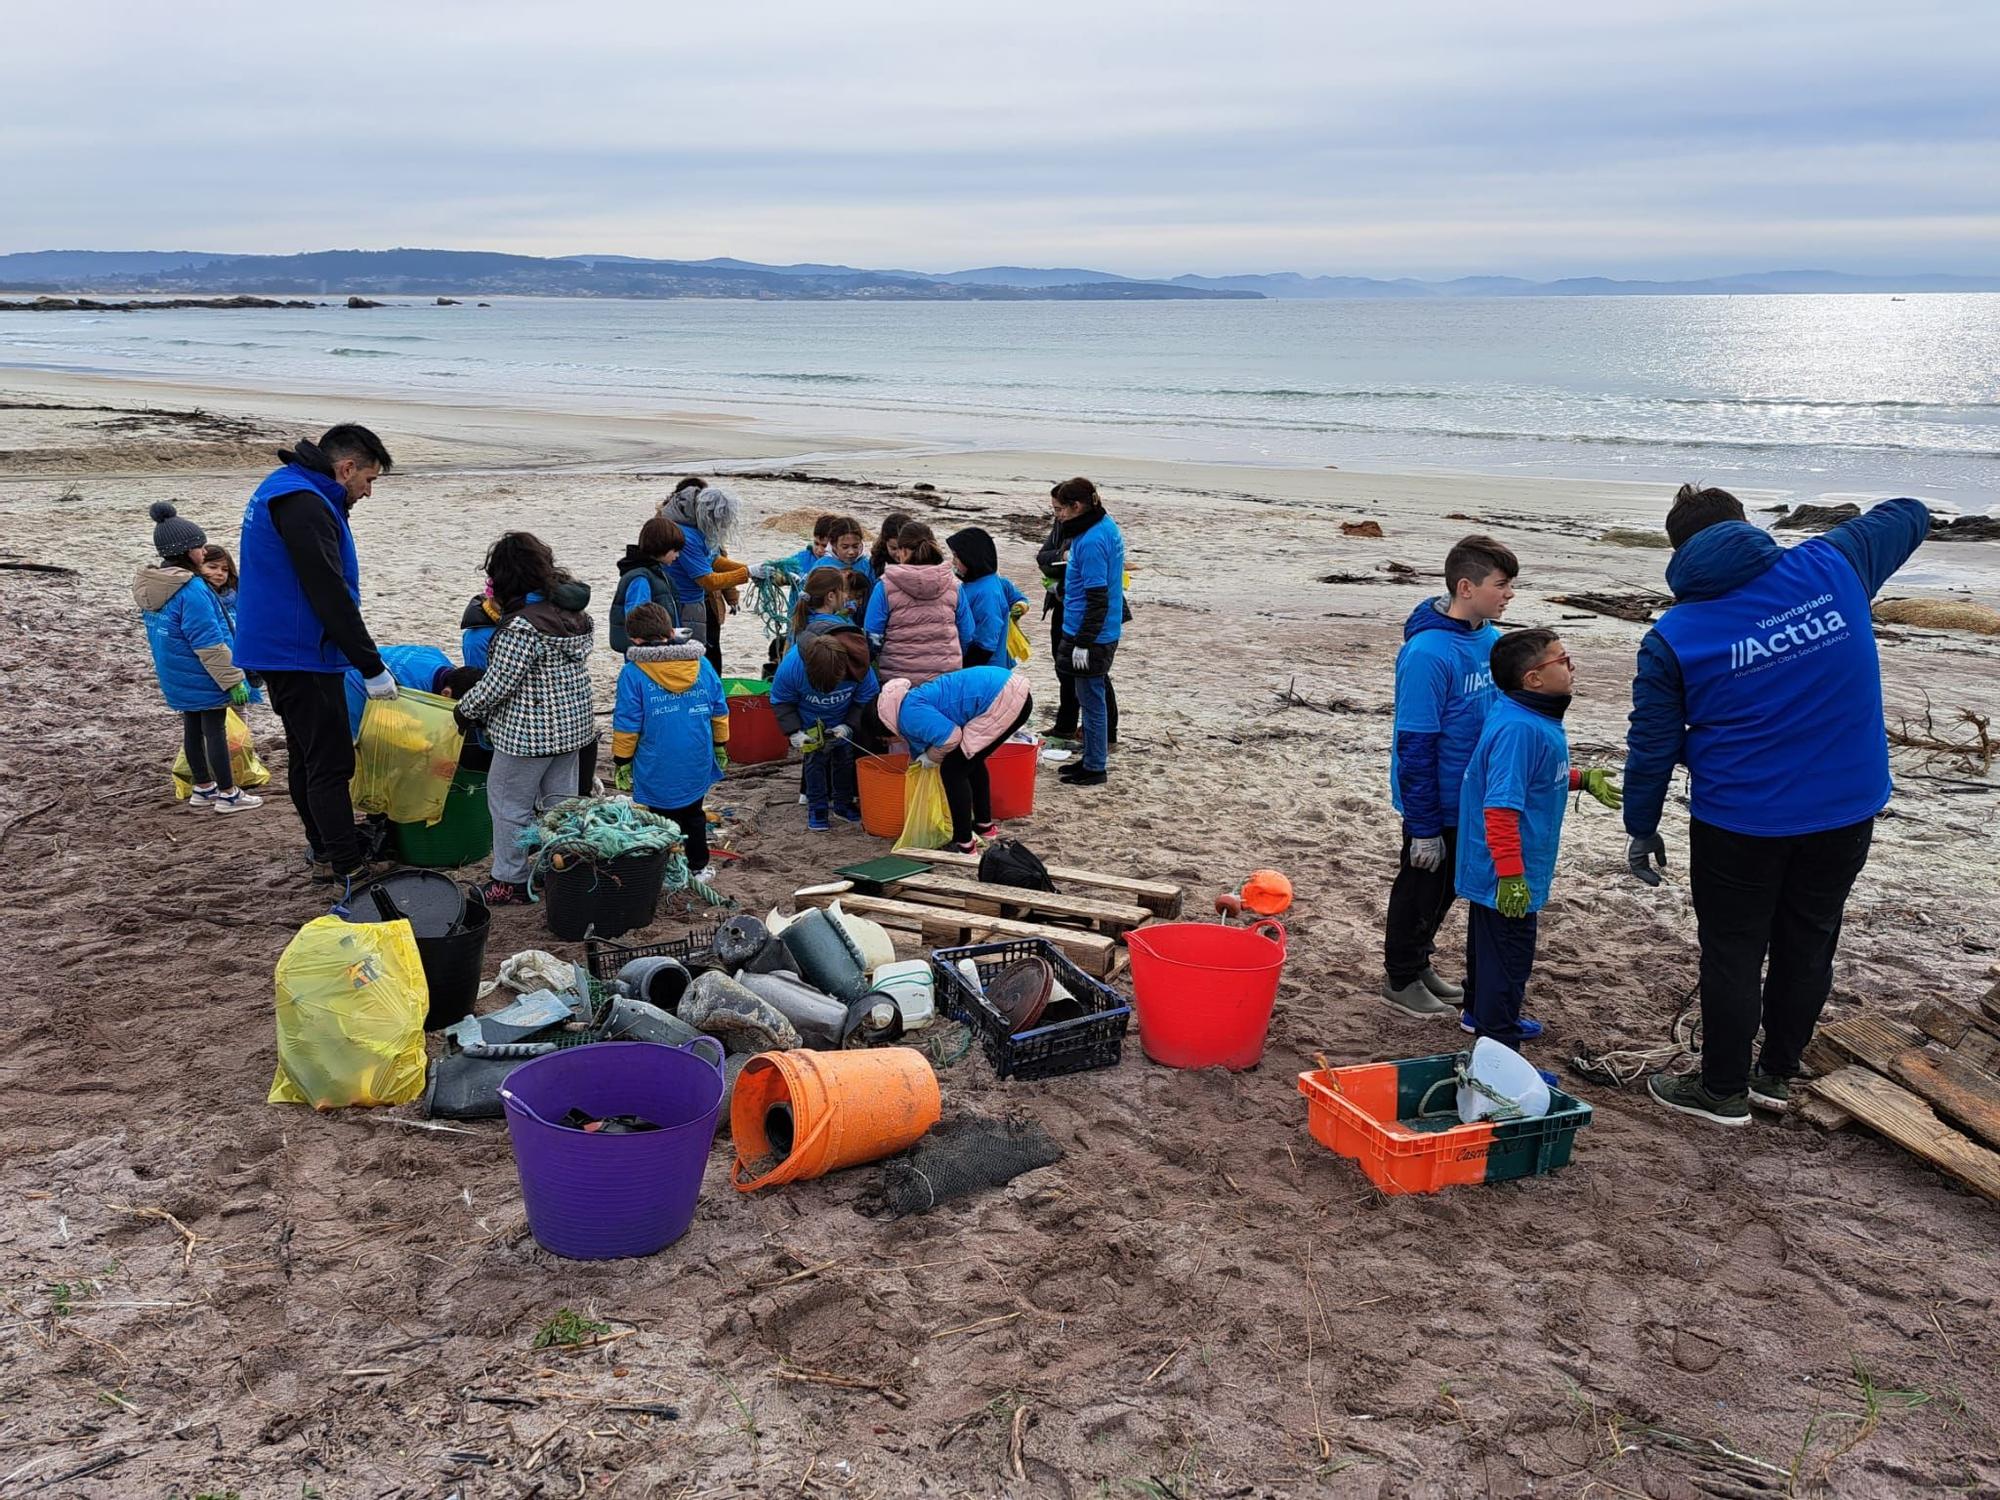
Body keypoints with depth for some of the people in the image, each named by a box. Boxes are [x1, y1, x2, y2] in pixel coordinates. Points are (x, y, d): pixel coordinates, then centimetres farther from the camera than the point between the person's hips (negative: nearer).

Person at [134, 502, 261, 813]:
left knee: (192, 729, 16)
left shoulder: (152, 588, 5)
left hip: (177, 679, 9)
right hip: (203, 679, -9)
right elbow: (209, 644, -25)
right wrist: (233, 680, -19)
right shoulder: (191, 591, -25)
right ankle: (228, 794, 9)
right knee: (216, 731, 1)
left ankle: (203, 788, 26)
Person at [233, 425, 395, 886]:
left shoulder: (284, 489, 15)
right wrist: (372, 667, -19)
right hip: (302, 657, -11)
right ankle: (350, 869, -3)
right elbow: (331, 596, -24)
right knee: (330, 764, -7)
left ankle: (324, 851, 27)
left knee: (305, 758, 17)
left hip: (279, 652, 11)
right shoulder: (304, 505, -20)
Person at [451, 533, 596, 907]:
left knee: (509, 803, 5)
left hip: (530, 732, -8)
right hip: (574, 721, 8)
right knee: (561, 797, 18)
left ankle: (511, 882, 13)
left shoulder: (522, 626, -23)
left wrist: (467, 710, -4)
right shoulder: (574, 610, 3)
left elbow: (498, 682, -20)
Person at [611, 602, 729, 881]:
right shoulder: (703, 665, 0)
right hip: (698, 766, 4)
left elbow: (626, 727, -11)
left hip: (658, 771, -4)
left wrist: (622, 764, 0)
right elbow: (720, 713, 8)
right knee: (693, 814, 22)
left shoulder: (632, 673, -13)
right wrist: (719, 748, 20)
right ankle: (698, 867, 32)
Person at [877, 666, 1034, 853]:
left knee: (953, 770, -1)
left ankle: (964, 846, 4)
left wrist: (931, 756, 2)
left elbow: (950, 736, -17)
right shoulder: (914, 697, 24)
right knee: (970, 759, 28)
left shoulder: (910, 713, -8)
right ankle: (984, 824, 43)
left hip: (1002, 701, -10)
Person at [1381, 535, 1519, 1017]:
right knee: (1421, 888, 10)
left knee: (1446, 887, 21)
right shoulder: (1427, 653, -27)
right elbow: (1415, 745, -24)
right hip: (1434, 804, -7)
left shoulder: (1489, 639, -2)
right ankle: (1400, 978, 29)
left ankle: (1420, 963, 41)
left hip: (1473, 800, 8)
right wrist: (1424, 828, -21)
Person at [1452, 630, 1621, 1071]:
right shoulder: (1518, 728, -29)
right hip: (1506, 877, -11)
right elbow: (1501, 807, -31)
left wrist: (1582, 779, 15)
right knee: (1509, 960, -1)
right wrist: (1511, 876, -30)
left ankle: (1481, 1014, 46)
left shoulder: (1536, 719, 4)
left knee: (1489, 945, 27)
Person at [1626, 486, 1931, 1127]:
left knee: (1733, 954, 11)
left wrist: (1642, 829, 6)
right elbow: (1908, 516, 13)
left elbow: (1652, 746, -6)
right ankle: (1777, 1074, 33)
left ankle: (1724, 1091, 23)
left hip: (1739, 822, -3)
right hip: (1849, 809, 4)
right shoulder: (1829, 567, -7)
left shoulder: (1673, 637, -12)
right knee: (1809, 945, 18)